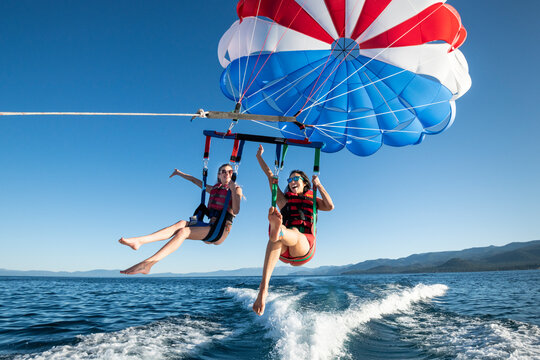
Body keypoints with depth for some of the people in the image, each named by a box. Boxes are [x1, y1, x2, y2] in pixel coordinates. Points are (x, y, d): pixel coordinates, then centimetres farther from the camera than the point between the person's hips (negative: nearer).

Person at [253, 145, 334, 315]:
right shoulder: (284, 200, 26)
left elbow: (330, 206, 4)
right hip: (283, 251, 0)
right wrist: (259, 157, 30)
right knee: (276, 237, -38)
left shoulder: (312, 200, 26)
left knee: (293, 233, -37)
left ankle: (278, 231, -78)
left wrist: (318, 185, 10)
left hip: (304, 247, 0)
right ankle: (263, 288, -58)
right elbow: (270, 176, 27)